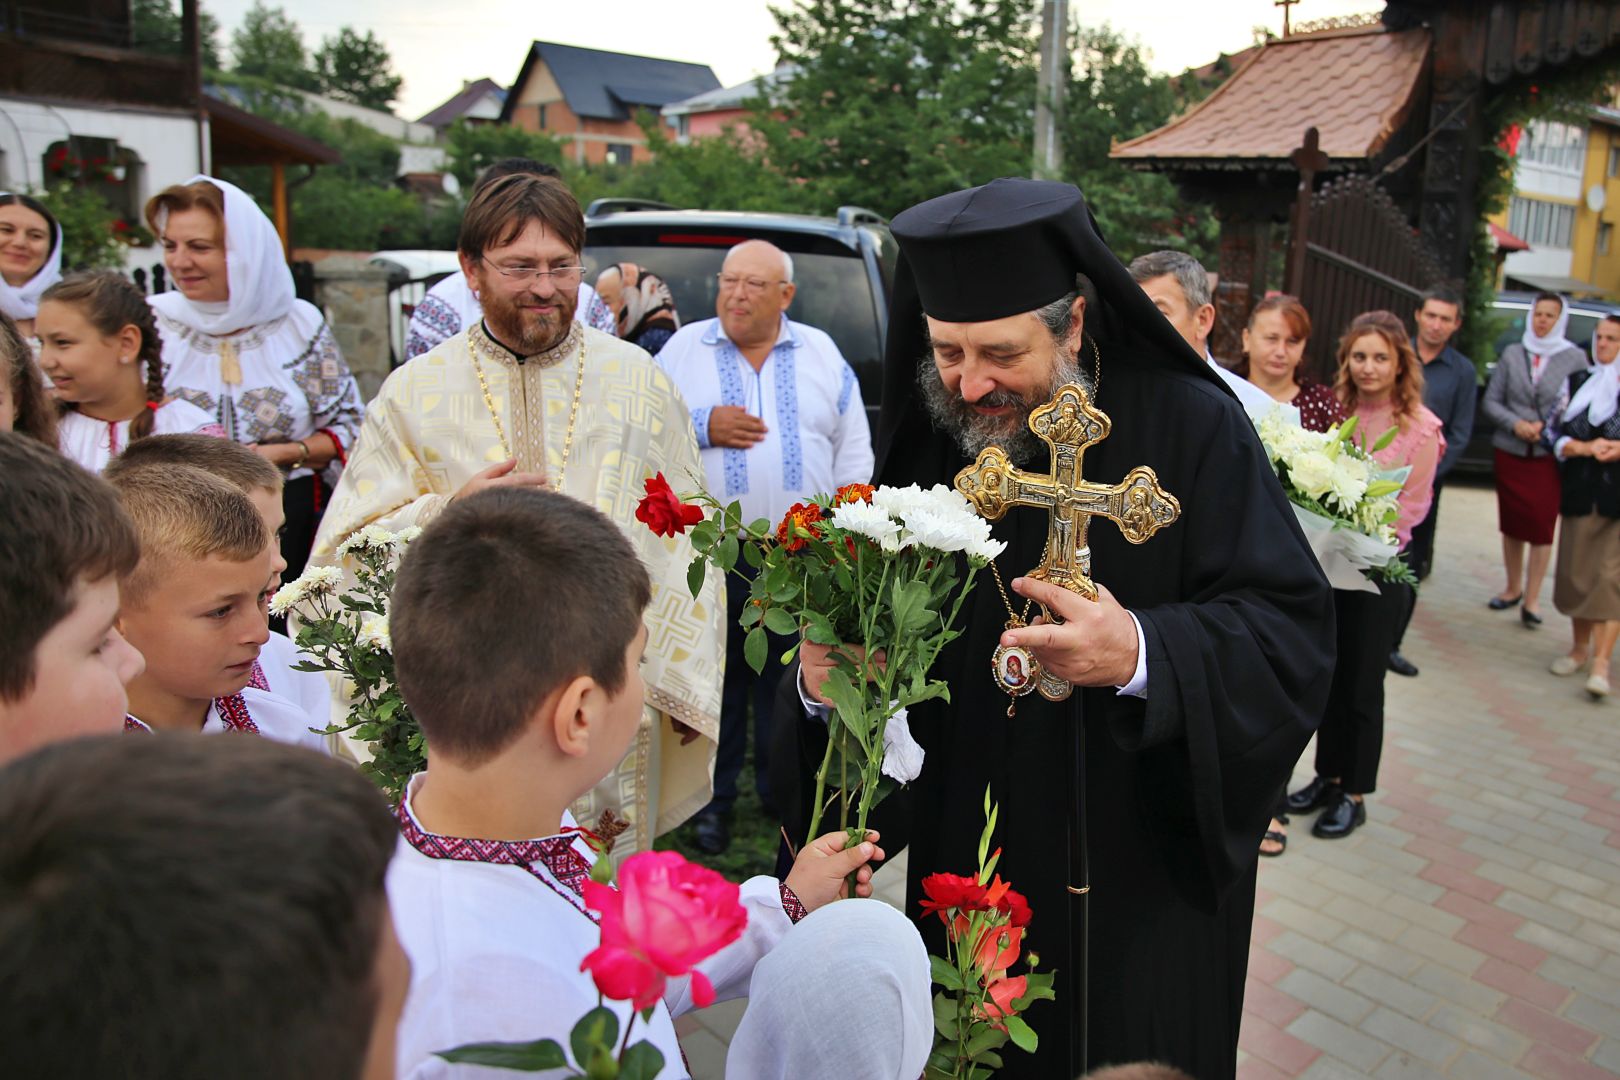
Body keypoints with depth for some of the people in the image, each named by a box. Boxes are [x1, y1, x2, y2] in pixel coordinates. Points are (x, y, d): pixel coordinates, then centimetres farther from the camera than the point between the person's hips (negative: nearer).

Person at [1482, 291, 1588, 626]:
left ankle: (1532, 599, 3)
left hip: (1549, 457, -2)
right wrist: (1515, 424, -10)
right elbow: (1490, 401, 5)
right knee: (1511, 524, 11)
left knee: (1541, 526, -5)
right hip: (1510, 453, 3)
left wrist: (1548, 428, -14)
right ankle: (1513, 589, 26)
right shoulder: (1512, 354, 5)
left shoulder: (1575, 358, -1)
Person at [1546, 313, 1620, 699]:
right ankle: (1581, 646, 25)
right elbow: (1554, 432, 7)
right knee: (1577, 570, 9)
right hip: (1580, 492, 4)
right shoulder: (1577, 381, 11)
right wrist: (1586, 448, -10)